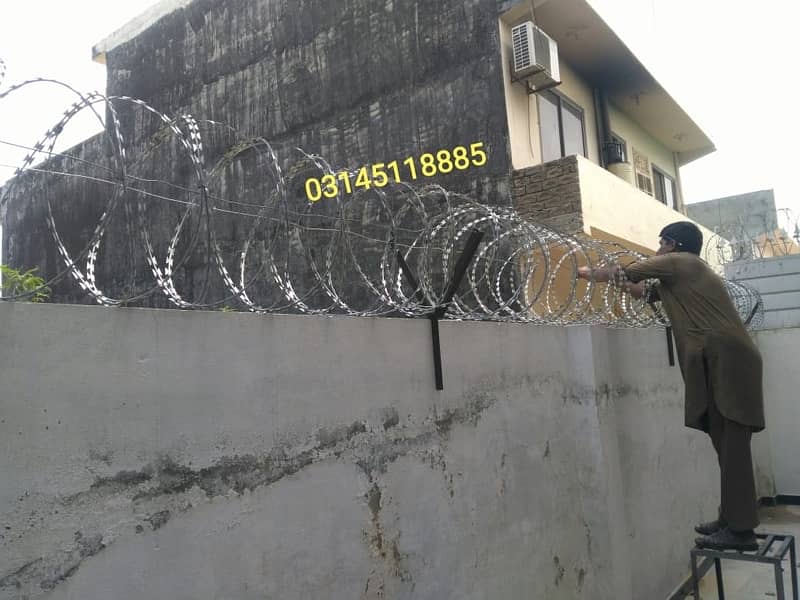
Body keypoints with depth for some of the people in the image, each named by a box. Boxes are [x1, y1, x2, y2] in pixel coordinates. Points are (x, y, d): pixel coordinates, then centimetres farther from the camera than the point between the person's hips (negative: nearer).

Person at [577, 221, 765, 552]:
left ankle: (740, 530, -8)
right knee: (728, 444, 9)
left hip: (727, 359, -10)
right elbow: (647, 291, 31)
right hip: (722, 361, 10)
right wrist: (609, 278, 32)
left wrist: (591, 273, 22)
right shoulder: (686, 272, 25)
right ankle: (731, 520, 15)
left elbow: (625, 273, 6)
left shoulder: (679, 262, -1)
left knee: (733, 445, -10)